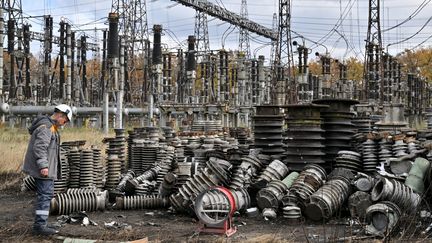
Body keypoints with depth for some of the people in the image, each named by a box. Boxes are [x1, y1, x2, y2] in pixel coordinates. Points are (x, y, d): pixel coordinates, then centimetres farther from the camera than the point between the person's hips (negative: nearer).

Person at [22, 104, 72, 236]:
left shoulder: (50, 126, 18)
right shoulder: (46, 127, -16)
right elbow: (39, 147, -24)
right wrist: (43, 166, -27)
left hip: (44, 168, 11)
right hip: (43, 169, -11)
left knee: (44, 195, 14)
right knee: (45, 195, -9)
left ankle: (40, 225, 19)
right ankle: (40, 225, -6)